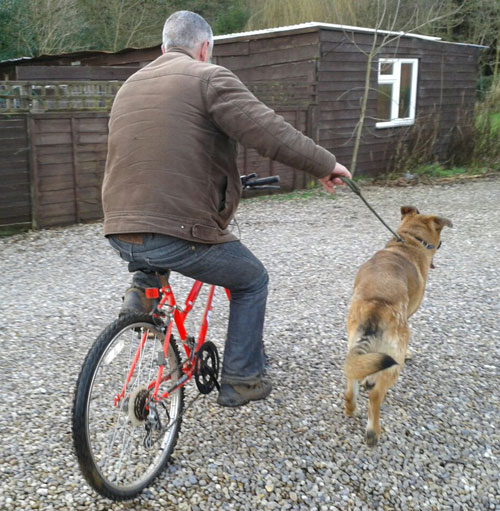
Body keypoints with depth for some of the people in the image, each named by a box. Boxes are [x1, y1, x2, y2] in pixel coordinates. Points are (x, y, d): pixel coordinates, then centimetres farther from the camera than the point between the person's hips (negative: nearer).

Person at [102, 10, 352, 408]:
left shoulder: (130, 85, 18)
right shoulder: (208, 77, -4)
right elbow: (270, 132, -14)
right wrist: (325, 164, -2)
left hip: (120, 233, 7)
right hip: (179, 233, -7)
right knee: (253, 281, 18)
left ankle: (141, 292, 22)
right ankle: (242, 381, 22)